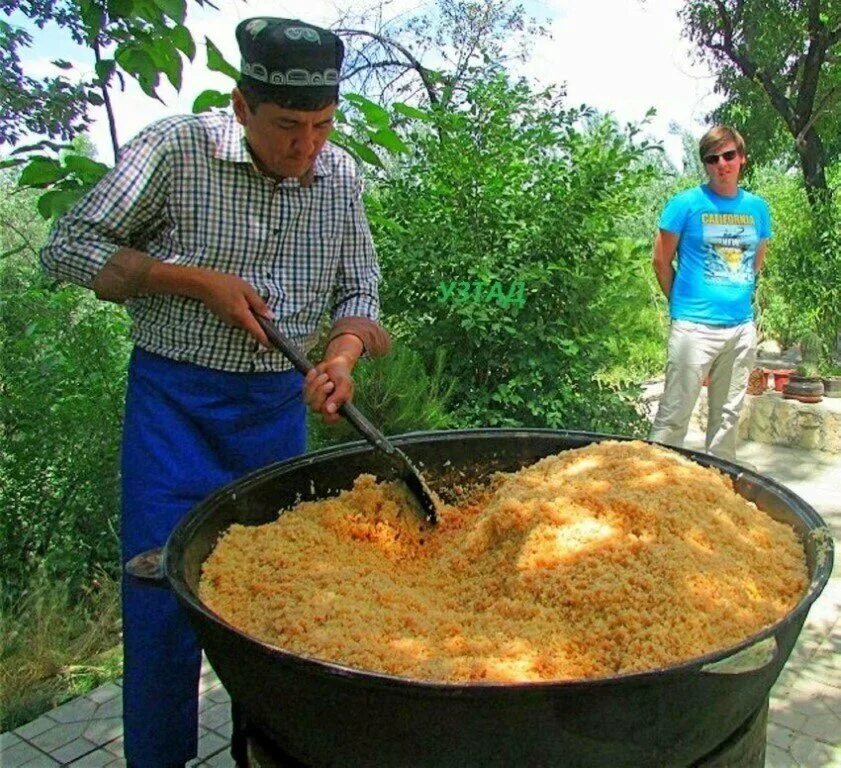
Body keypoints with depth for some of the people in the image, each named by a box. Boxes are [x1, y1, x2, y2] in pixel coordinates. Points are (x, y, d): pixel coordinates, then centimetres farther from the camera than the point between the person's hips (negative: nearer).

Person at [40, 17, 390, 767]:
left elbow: (359, 294, 8)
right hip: (175, 402, -4)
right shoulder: (175, 148, -11)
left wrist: (342, 354, -15)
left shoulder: (340, 176, 1)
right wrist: (197, 279, -16)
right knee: (164, 597, 0)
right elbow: (67, 248, -7)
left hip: (280, 405, 4)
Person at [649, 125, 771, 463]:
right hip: (695, 326, -5)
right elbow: (661, 261, 1)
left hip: (742, 327, 5)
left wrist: (741, 299, 16)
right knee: (674, 415, -5)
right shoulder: (686, 204, -4)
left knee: (728, 415, 13)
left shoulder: (757, 207, 9)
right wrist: (682, 304, 6)